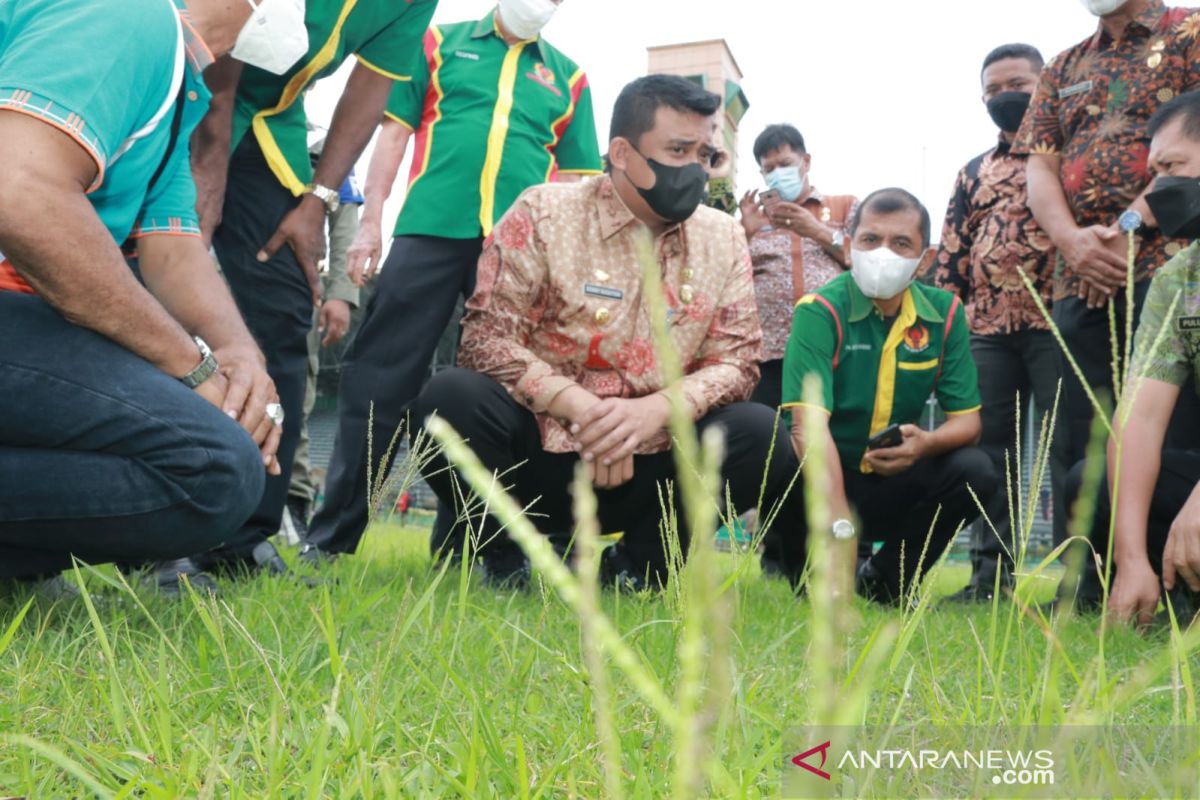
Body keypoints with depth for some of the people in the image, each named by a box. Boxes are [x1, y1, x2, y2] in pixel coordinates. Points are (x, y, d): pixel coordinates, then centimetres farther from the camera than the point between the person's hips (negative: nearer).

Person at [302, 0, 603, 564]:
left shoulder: (567, 78, 18)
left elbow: (571, 177, 15)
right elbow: (395, 133, 10)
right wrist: (370, 221, 1)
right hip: (430, 229, -1)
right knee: (378, 381, -4)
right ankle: (332, 537, 3)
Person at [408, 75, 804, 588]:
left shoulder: (724, 238, 4)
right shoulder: (544, 213, -6)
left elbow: (738, 358, -1)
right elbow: (487, 337, -11)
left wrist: (656, 409, -21)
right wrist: (581, 408, -25)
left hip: (648, 468, 3)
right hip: (539, 453, -2)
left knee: (762, 435, -20)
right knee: (452, 398, -29)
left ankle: (636, 567, 0)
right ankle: (497, 556, -2)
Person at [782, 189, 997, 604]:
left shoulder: (945, 313, -1)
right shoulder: (820, 310, -16)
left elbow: (967, 419, -1)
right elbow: (809, 424, -27)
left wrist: (927, 442, -27)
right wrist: (841, 526, -38)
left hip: (892, 483, 4)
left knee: (974, 470, -20)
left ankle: (883, 582, 1)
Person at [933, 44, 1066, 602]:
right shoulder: (973, 173, 22)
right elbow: (951, 254, 20)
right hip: (986, 328, 5)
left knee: (1068, 445, -6)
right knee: (988, 449, 3)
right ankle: (991, 572, 9)